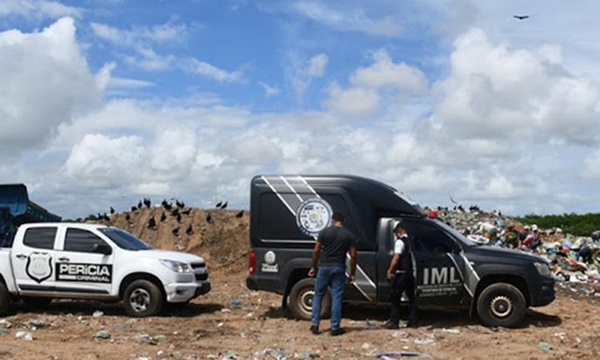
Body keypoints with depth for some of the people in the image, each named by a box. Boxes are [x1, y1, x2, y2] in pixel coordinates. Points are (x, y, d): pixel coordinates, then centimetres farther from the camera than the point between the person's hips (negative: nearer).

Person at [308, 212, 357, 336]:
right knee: (336, 298, 5)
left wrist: (313, 267, 10)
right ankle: (335, 328, 6)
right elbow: (353, 256, 0)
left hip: (324, 267, 0)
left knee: (318, 295, 11)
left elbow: (316, 251, 0)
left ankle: (315, 325, 9)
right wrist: (352, 274, 7)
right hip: (339, 269, 0)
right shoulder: (349, 235, 2)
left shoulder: (325, 232, 1)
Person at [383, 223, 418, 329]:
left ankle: (393, 322, -3)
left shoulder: (400, 241, -9)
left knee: (395, 298, -2)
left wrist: (389, 270, -12)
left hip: (401, 273, -7)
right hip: (411, 273, 7)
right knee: (412, 297, 13)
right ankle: (413, 321, 15)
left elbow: (396, 257, -15)